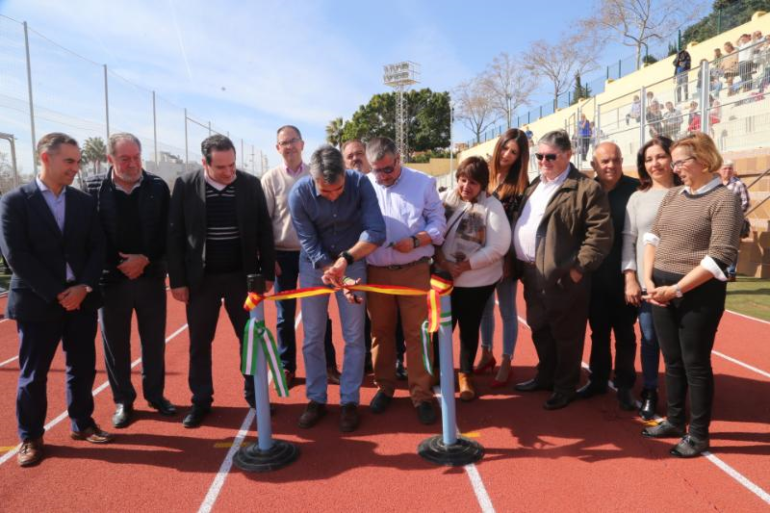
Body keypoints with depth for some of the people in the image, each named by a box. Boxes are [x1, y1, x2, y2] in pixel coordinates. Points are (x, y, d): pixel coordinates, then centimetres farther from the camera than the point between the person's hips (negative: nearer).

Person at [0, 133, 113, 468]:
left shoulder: (84, 201, 8)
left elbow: (97, 248, 4)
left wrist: (84, 287, -10)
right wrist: (56, 293, -14)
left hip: (81, 299, 4)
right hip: (37, 302, -3)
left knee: (83, 368, 11)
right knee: (33, 375, 7)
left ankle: (82, 424, 29)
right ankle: (30, 437, 24)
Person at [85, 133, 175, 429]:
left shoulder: (158, 187, 0)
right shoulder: (94, 188, -2)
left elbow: (167, 232, -1)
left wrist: (145, 259, -12)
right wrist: (120, 265, -8)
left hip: (151, 276, 1)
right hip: (111, 278, -1)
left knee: (154, 342, 11)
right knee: (115, 344, 9)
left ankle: (155, 395, 28)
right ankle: (123, 401, 25)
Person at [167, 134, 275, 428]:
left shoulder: (250, 184, -2)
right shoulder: (186, 186, -5)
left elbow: (264, 231, 2)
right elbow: (175, 235, -3)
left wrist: (268, 273, 1)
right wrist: (177, 280, -5)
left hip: (242, 275, 1)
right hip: (201, 278, 0)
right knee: (199, 344, 9)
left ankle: (255, 395, 26)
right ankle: (201, 401, 25)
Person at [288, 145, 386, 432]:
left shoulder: (360, 183, -22)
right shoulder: (299, 194, -21)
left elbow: (376, 233, -26)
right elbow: (310, 244, -18)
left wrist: (344, 260, -37)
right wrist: (333, 273, -29)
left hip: (353, 261, 0)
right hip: (314, 265, 1)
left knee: (354, 336, 2)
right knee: (313, 337, 5)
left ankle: (350, 401, 16)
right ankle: (316, 399, 21)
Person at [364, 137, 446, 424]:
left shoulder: (423, 183, 0)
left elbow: (438, 223, 1)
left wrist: (416, 241, -16)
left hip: (414, 271, -1)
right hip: (375, 272, 2)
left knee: (417, 334, 1)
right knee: (381, 332, 13)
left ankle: (422, 395, 14)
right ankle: (384, 387, 31)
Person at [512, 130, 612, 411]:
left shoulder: (587, 188, -11)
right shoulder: (534, 185, 15)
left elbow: (601, 234, -16)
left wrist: (579, 268, -18)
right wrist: (517, 262, 12)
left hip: (561, 276, -7)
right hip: (532, 273, 8)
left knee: (565, 335, 7)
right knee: (539, 330, 20)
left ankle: (565, 387, 23)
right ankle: (545, 376, 37)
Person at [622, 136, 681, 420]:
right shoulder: (638, 198, 8)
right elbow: (628, 239, 5)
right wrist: (630, 279, -2)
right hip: (645, 282, 2)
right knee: (649, 339, 9)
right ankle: (649, 392, 25)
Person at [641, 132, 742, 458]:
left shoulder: (724, 200, -9)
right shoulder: (672, 196, 10)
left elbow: (720, 257, -16)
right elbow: (652, 238, 9)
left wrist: (677, 289, -18)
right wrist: (649, 280, -4)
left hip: (698, 293, -6)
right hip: (661, 290, 6)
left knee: (695, 363, 4)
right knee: (672, 361, 15)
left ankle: (698, 434, 20)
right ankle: (675, 421, 31)